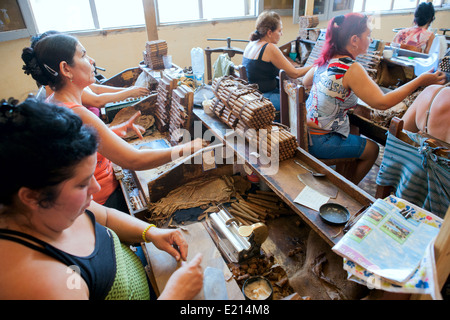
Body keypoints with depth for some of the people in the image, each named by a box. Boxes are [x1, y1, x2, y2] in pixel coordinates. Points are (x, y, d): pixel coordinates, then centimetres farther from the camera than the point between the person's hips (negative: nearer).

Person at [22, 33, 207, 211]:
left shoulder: (53, 102, 1)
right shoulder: (76, 115, -31)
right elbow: (133, 160, -34)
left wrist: (122, 128, 0)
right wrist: (186, 149, -25)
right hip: (102, 202, -9)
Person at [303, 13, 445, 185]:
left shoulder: (326, 60, 1)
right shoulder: (351, 69, -23)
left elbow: (305, 82, 18)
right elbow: (382, 102, -24)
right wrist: (420, 81, -14)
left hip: (304, 131, 8)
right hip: (319, 141, -8)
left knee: (354, 130, 33)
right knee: (372, 150, 14)